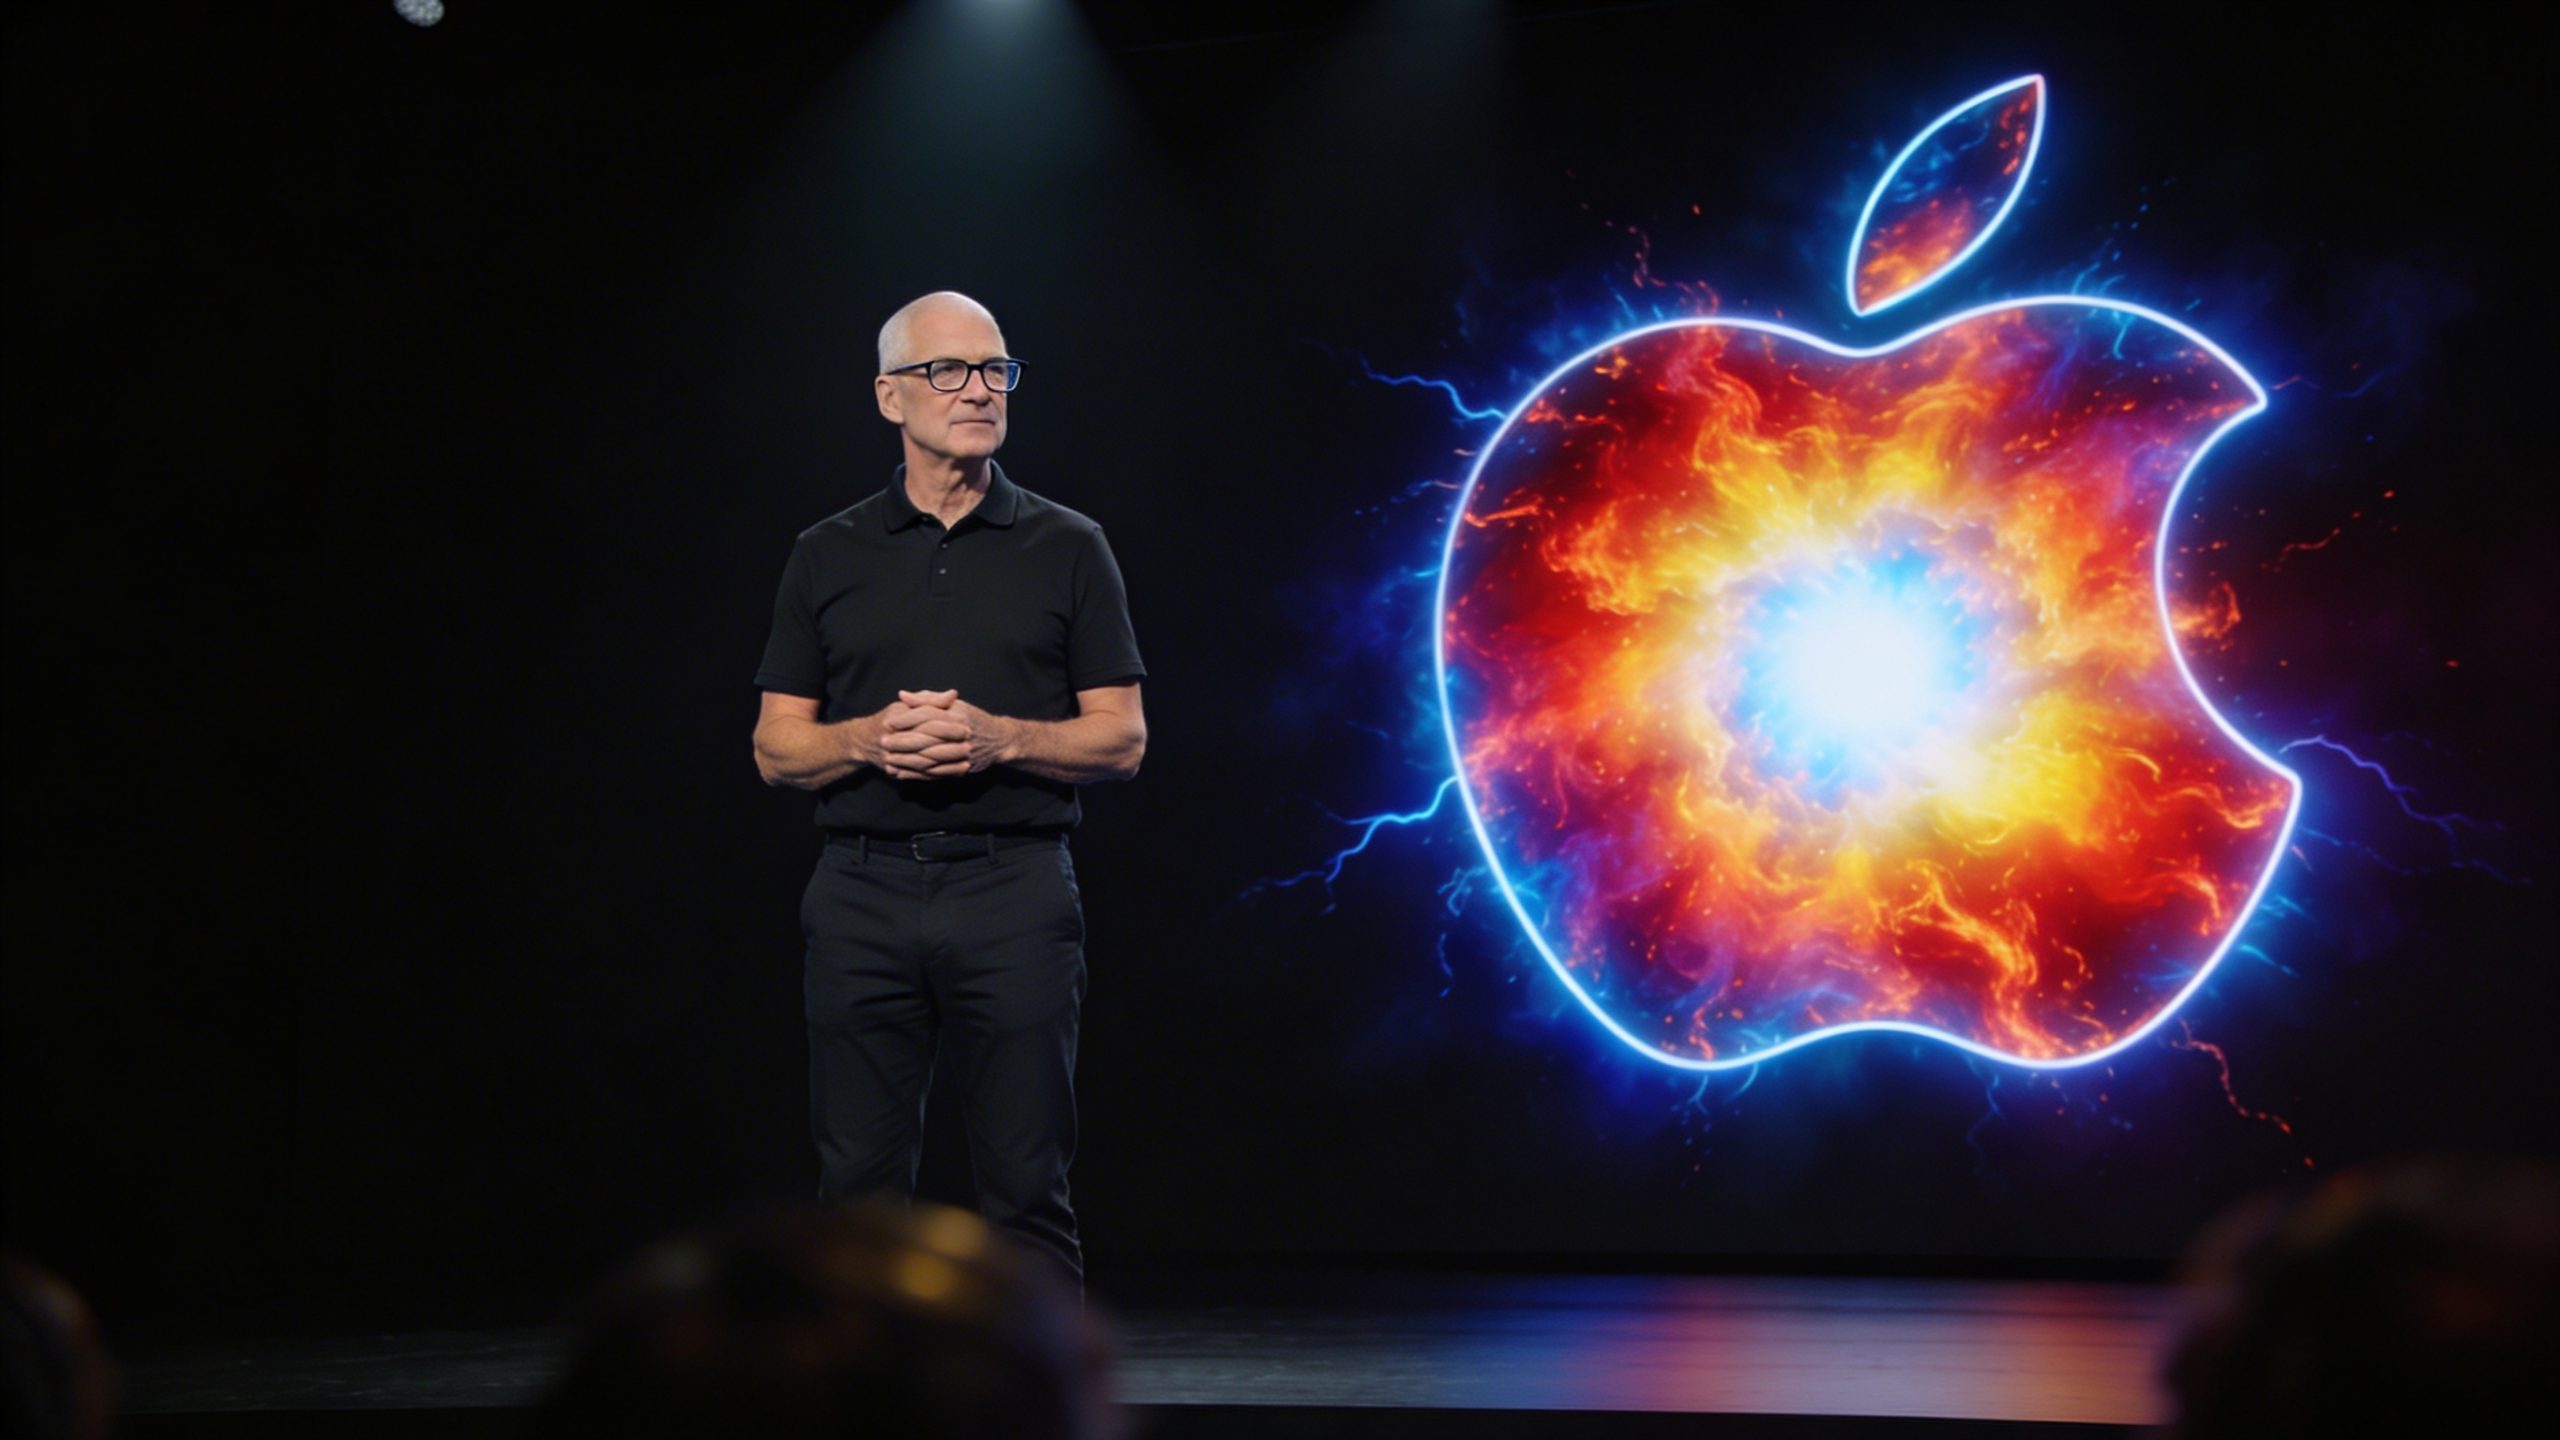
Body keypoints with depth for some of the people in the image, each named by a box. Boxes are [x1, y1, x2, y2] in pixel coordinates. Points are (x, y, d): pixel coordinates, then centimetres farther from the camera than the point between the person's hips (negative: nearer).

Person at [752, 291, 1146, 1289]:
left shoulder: (1066, 549, 8)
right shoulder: (829, 557, 12)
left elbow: (1122, 738, 5)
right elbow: (775, 749, 10)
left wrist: (996, 737, -12)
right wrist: (869, 739, -10)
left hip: (1016, 887, -1)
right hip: (866, 894, 1)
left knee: (1026, 1186, -1)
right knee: (859, 1186, 2)